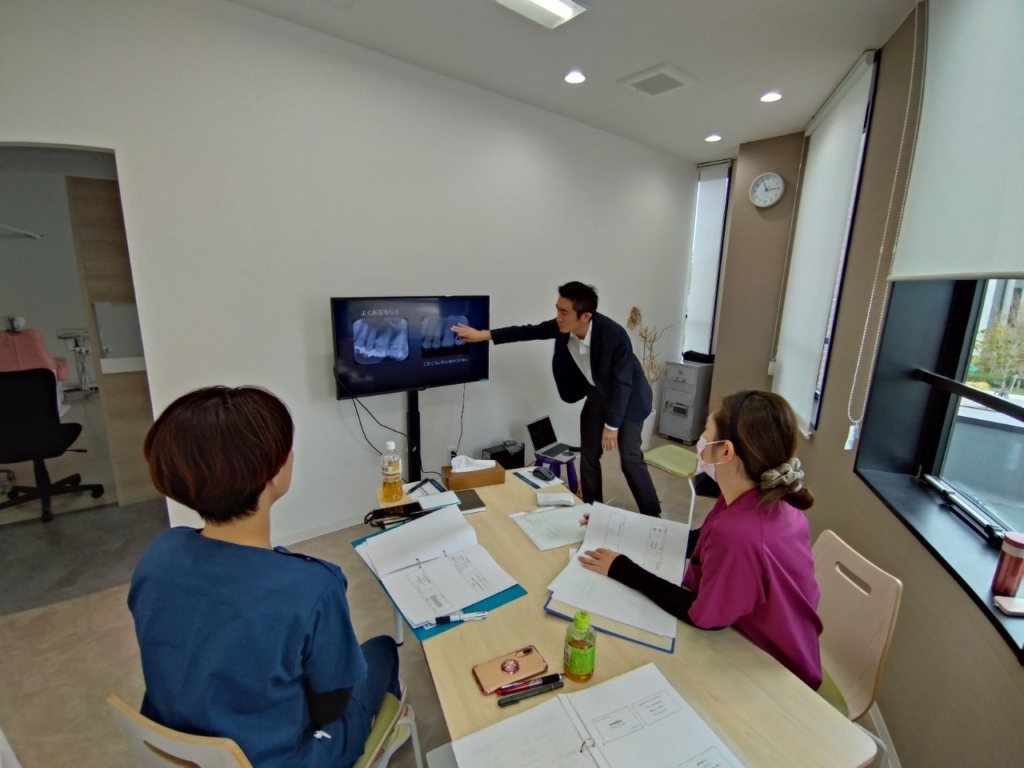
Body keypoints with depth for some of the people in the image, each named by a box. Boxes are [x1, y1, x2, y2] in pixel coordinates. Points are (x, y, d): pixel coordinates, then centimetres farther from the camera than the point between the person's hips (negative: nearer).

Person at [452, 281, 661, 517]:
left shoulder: (615, 336, -35)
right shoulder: (562, 327, -20)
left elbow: (622, 384, -27)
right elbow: (527, 331, -8)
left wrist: (612, 425, -21)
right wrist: (482, 335, -9)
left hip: (627, 397, -5)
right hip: (597, 395, 6)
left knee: (630, 457, -7)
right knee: (588, 455, 8)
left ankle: (652, 516, 11)